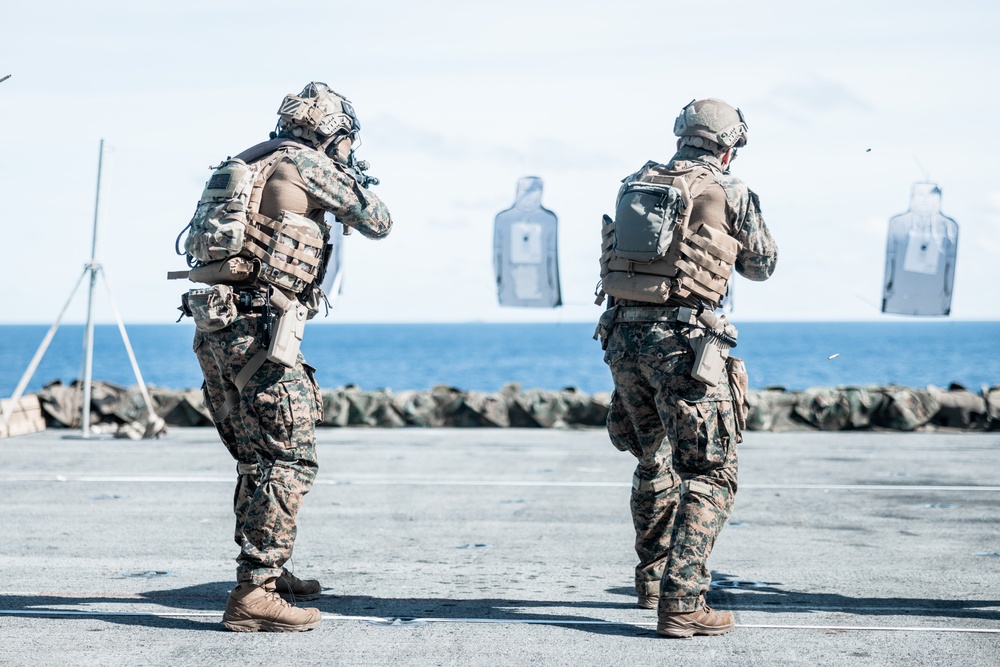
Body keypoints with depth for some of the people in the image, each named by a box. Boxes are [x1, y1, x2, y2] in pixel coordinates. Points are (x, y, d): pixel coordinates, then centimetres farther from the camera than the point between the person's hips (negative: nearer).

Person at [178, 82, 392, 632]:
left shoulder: (248, 163, 19)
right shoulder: (304, 163, -4)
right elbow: (377, 224, 5)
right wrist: (357, 184, 25)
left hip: (213, 325, 9)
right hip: (257, 326, -9)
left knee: (257, 458, 19)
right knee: (289, 461, -9)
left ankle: (266, 573, 29)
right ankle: (253, 595, -14)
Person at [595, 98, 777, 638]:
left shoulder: (634, 185, 13)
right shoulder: (729, 194, -1)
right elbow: (762, 265, 13)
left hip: (623, 335, 6)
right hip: (680, 337, -6)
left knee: (655, 462, 23)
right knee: (711, 473, -2)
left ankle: (654, 579, 35)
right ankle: (681, 603, -12)